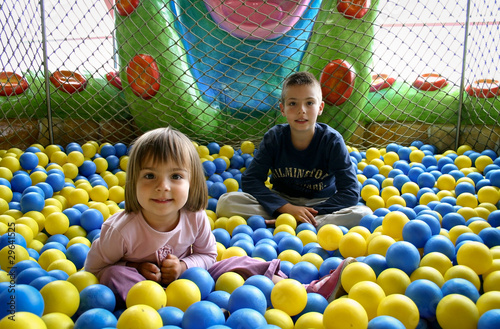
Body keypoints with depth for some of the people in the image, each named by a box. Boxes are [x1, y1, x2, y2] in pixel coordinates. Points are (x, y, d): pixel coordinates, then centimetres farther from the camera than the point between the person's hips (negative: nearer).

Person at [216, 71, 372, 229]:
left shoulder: (331, 140, -14)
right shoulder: (274, 137, -10)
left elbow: (350, 192, -17)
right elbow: (249, 180, -13)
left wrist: (309, 213, -27)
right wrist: (287, 208, -26)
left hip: (321, 205, 0)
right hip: (281, 202, 1)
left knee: (363, 214, -30)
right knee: (226, 202, -21)